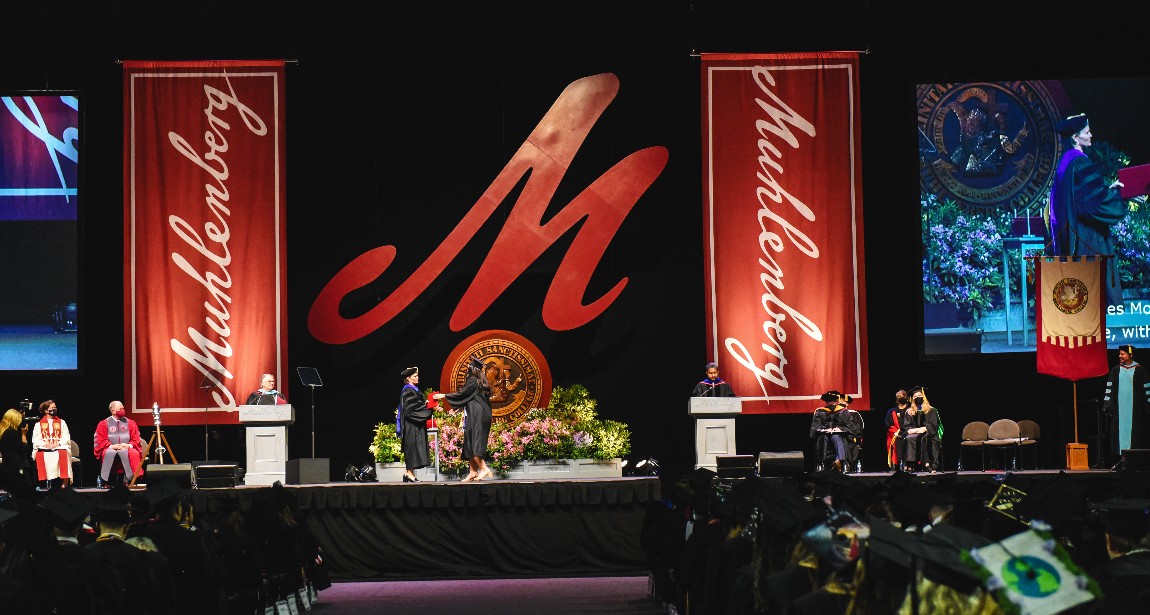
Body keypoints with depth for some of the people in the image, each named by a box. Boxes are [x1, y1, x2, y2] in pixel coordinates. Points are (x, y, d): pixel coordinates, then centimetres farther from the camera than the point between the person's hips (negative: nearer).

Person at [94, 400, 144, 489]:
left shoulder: (130, 423, 13)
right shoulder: (104, 424, 9)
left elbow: (136, 439, 9)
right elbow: (100, 440, 3)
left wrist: (129, 445, -12)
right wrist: (111, 446, -15)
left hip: (127, 448, 1)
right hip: (110, 449, -1)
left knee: (134, 453, -35)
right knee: (109, 453, -38)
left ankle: (129, 480, -31)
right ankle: (103, 481, -32)